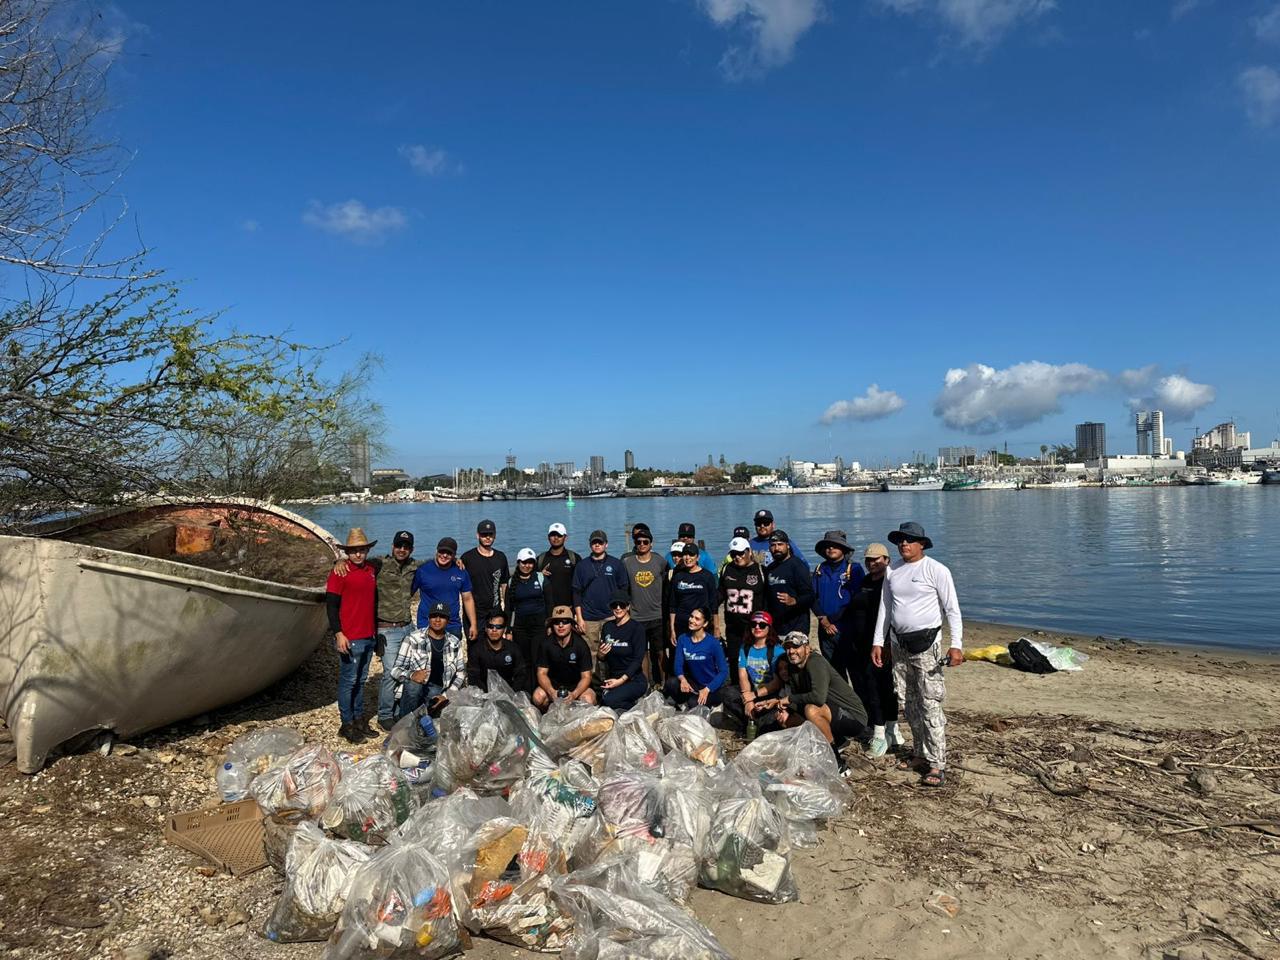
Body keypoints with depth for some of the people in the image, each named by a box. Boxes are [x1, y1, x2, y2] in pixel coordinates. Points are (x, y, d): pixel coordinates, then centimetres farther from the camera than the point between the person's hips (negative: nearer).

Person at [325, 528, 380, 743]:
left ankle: (359, 719, 24)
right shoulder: (340, 572, -8)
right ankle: (347, 724, 10)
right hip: (349, 638, -7)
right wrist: (338, 634, -16)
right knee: (348, 681, 1)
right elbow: (331, 605, -11)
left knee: (361, 680, 15)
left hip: (368, 637, 7)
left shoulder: (371, 571, 11)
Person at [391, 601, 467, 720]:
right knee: (413, 684, -36)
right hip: (413, 688, -1)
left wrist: (446, 695, -8)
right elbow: (395, 670, -4)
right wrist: (411, 675, -26)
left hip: (438, 690, 1)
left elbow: (461, 673, 8)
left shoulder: (455, 643, 8)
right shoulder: (413, 639, -2)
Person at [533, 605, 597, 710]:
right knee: (538, 697, -29)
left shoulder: (581, 644, -13)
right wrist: (551, 692, -28)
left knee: (589, 700, -31)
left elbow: (586, 676, -12)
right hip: (553, 684, 1)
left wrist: (574, 695, -32)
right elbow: (542, 673, -7)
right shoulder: (546, 644, -9)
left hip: (576, 685, -1)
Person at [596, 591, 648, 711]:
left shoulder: (637, 628, -7)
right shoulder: (607, 626, 7)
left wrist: (621, 680, -23)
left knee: (609, 700, -30)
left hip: (634, 680, -5)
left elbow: (638, 659, -13)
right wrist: (601, 654, -10)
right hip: (613, 678, 5)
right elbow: (603, 659, 15)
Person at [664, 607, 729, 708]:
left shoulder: (713, 643, -16)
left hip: (713, 687, -4)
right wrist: (683, 679, -29)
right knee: (671, 683, -24)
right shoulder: (683, 639, -3)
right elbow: (678, 664, -7)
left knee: (694, 703, -30)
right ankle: (684, 704, 5)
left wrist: (706, 690, -24)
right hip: (694, 683, 4)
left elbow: (724, 671, -14)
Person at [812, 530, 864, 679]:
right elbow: (814, 597, 8)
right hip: (825, 628, 4)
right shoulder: (819, 569, 11)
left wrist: (832, 620, -8)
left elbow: (855, 599, -8)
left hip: (847, 628, -4)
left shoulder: (854, 568, -2)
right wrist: (823, 620, -5)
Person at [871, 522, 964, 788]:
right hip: (899, 643, 6)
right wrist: (877, 642, 11)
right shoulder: (893, 572, 9)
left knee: (930, 704, -9)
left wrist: (956, 645, -15)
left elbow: (952, 609, -6)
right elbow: (885, 608, 15)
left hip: (926, 643, -6)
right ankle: (920, 754, 23)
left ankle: (937, 764, -5)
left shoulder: (936, 570, -7)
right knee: (910, 703, 11)